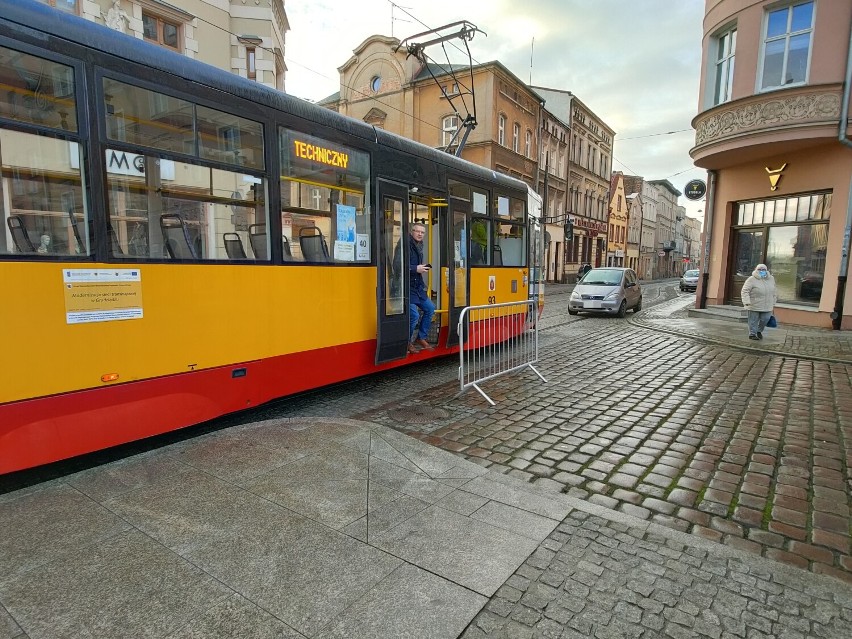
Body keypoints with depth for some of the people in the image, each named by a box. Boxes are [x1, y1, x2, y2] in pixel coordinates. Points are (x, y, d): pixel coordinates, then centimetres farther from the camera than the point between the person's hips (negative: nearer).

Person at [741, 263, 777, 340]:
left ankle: (759, 331, 28)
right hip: (754, 305, -5)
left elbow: (773, 292, 18)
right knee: (753, 320, 2)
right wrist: (746, 301, -25)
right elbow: (745, 291, -15)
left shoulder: (771, 279, 8)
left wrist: (773, 303, 19)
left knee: (765, 319, 4)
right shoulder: (752, 280, -10)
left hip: (767, 306, 5)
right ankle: (752, 334, 14)